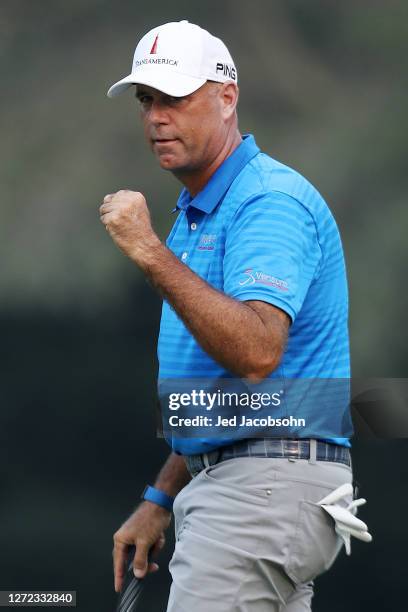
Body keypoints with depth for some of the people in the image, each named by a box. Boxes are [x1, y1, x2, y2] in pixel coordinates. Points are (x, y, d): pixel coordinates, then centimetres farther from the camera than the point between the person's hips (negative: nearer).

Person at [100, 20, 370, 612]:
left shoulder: (271, 200, -13)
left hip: (267, 488, -11)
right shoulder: (195, 213, 21)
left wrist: (151, 253, -28)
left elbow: (256, 353, -28)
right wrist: (160, 500, 20)